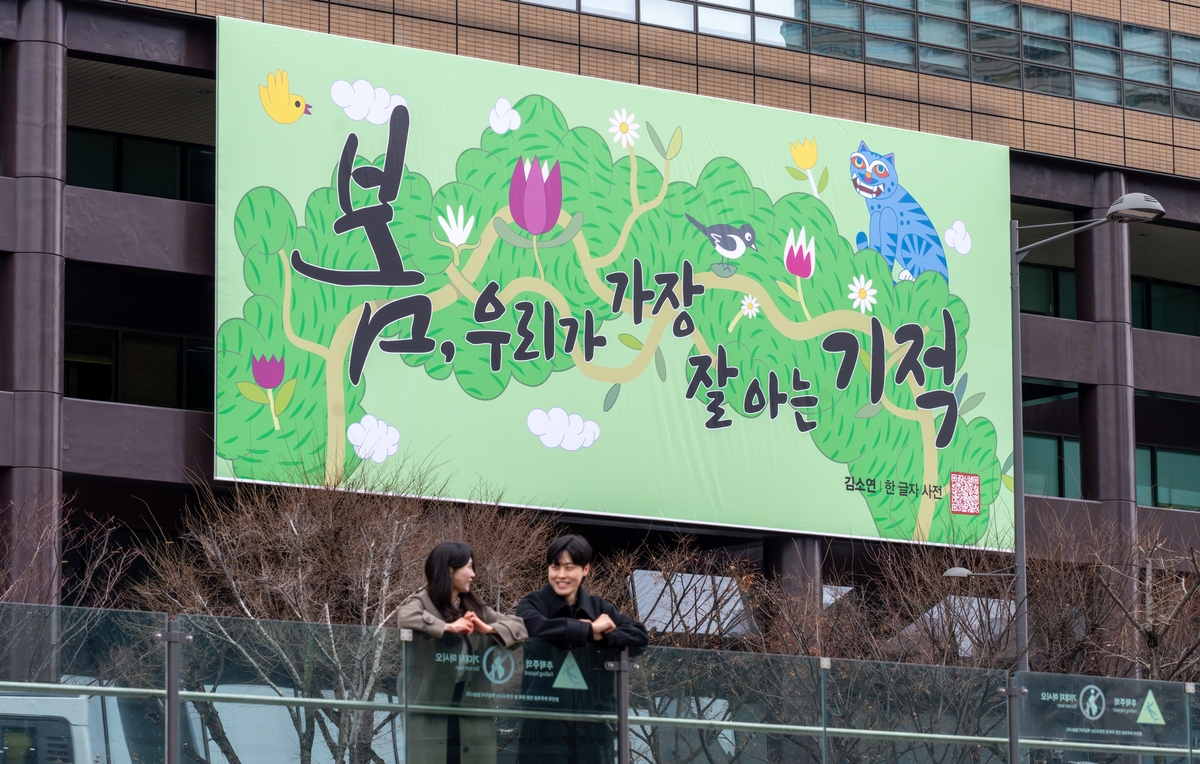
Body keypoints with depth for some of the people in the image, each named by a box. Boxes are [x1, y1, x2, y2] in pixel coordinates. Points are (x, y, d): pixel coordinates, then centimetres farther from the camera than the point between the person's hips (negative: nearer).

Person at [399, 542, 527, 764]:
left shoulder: (476, 609, 17)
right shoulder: (421, 603, -1)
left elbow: (520, 626, 12)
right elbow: (404, 618, -24)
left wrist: (488, 629, -6)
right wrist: (448, 627, -19)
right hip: (430, 714, -6)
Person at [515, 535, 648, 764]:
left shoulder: (598, 607, 13)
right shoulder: (533, 605, 2)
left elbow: (640, 636, 2)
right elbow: (539, 627, -22)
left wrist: (600, 636, -13)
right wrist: (590, 629, -14)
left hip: (591, 729, 4)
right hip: (543, 729, -3)